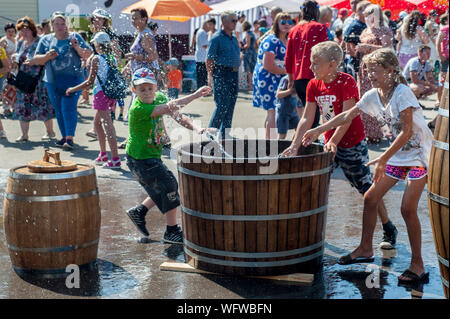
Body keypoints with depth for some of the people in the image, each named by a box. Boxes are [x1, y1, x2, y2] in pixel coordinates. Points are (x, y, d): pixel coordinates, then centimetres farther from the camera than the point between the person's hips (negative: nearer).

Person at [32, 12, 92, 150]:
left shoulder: (75, 37, 5)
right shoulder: (46, 40, 10)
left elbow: (88, 55, 3)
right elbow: (36, 60, 9)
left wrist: (77, 48, -16)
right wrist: (47, 57, -11)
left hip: (72, 79, -4)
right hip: (52, 81, 4)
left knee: (68, 108, -14)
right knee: (58, 110, 9)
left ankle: (70, 138, -14)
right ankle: (64, 137, 19)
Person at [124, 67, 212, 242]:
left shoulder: (159, 97, 0)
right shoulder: (138, 109, -26)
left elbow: (177, 116, -4)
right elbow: (169, 107, -35)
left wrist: (196, 128, -20)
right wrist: (195, 95, -36)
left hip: (153, 156, 9)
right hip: (139, 158, -9)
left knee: (163, 189, 15)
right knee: (169, 185, -8)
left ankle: (139, 211, 32)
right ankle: (171, 231, 4)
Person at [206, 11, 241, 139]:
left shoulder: (234, 39, 17)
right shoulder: (217, 38, -7)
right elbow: (209, 59, -10)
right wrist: (210, 76, -15)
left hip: (234, 74, 8)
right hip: (221, 74, -8)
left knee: (231, 105, 8)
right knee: (222, 105, -10)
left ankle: (225, 133, 15)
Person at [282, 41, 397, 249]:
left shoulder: (346, 82, -17)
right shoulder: (314, 85, 0)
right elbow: (307, 119, -1)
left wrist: (334, 142, -32)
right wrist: (294, 146, -10)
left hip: (353, 145, -6)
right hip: (329, 144, 6)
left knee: (368, 190, 2)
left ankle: (389, 231, 17)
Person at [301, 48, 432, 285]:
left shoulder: (402, 93, -20)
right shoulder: (374, 95, 2)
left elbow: (407, 131, -25)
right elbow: (348, 116, 12)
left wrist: (383, 159, -28)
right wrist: (318, 130, 10)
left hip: (419, 154, -8)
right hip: (397, 154, 8)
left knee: (408, 208, -13)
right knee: (370, 198, 6)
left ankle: (417, 265, -2)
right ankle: (365, 249, 22)